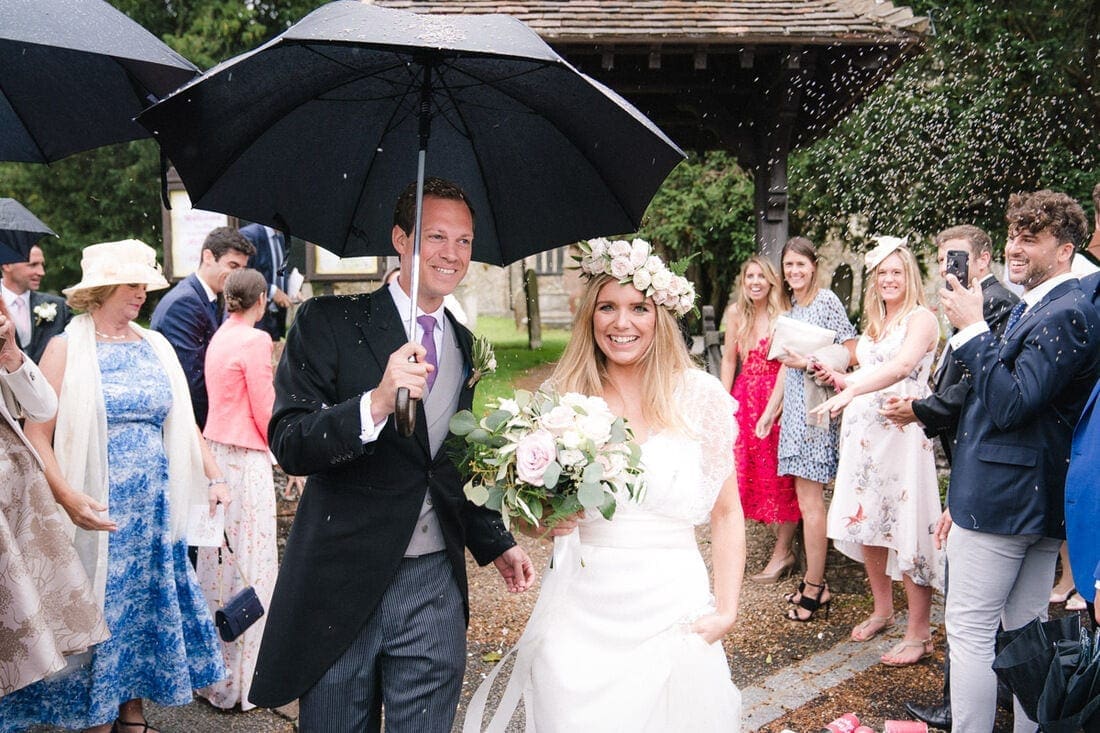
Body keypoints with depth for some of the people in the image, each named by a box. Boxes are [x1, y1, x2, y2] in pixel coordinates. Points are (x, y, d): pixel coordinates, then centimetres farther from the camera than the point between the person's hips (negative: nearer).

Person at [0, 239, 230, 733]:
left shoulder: (155, 346, 8)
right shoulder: (66, 349, -6)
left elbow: (183, 423, 12)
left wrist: (212, 476, 2)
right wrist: (67, 497, -24)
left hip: (154, 509, 5)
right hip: (96, 513, -5)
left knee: (146, 603, 12)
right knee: (99, 611, 5)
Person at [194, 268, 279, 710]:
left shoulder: (220, 337, 11)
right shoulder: (255, 340, -13)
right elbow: (266, 412, -13)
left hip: (216, 449, 8)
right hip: (246, 458, -8)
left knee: (220, 555, 14)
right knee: (249, 558, -1)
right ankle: (240, 676, 6)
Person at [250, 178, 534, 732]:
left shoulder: (463, 345, 11)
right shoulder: (330, 323, -6)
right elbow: (289, 445, -16)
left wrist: (494, 541, 17)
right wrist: (375, 404, -30)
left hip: (435, 588, 4)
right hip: (341, 583, -4)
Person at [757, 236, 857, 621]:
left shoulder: (827, 300, -7)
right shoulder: (790, 307, 16)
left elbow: (852, 354, -11)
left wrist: (810, 362, -18)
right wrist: (770, 411, 17)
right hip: (794, 406, 7)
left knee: (810, 498, -6)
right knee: (805, 495, 8)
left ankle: (815, 587, 1)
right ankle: (813, 579, 15)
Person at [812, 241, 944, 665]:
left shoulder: (921, 318, -6)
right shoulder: (875, 321, 18)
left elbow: (901, 366, -23)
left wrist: (850, 391, -35)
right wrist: (842, 381, 4)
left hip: (902, 432, -8)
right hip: (863, 431, 8)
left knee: (906, 528, -7)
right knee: (865, 521, 11)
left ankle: (919, 633, 2)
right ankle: (882, 610, 28)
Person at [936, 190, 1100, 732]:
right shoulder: (1030, 308, 16)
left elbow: (1010, 403, -24)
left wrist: (972, 327, -19)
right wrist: (965, 499, 22)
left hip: (1006, 500, -10)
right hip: (1033, 500, 10)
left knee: (969, 629, -4)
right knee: (1029, 633, 15)